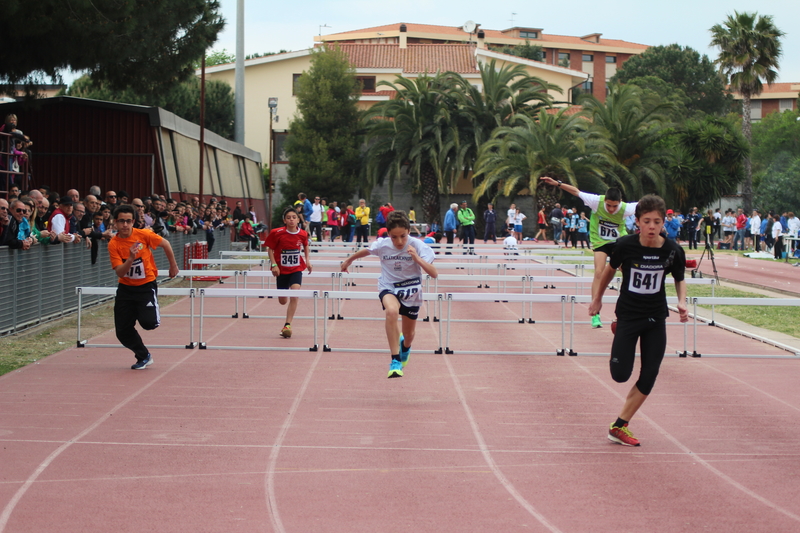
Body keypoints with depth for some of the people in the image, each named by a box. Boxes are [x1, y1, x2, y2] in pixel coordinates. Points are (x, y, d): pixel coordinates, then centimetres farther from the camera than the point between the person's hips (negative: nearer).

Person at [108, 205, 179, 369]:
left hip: (146, 286, -2)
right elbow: (120, 272, -17)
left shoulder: (143, 235, -13)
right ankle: (144, 356, 24)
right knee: (123, 331, 0)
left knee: (149, 323, -21)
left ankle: (153, 314, 18)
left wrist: (173, 266, 12)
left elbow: (165, 244, 3)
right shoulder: (113, 244, -10)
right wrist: (130, 259, -34)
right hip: (126, 288, 2)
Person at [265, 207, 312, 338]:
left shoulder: (303, 234, -6)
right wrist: (274, 264, -14)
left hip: (297, 269, 0)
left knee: (294, 295, -20)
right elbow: (270, 249, -4)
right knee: (282, 301, 8)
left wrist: (307, 260, 7)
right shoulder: (277, 233, -13)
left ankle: (287, 325, -14)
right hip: (282, 270, 0)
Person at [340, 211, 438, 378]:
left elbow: (434, 274, -29)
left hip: (411, 291, 1)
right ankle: (395, 361, -32)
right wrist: (349, 260, 25)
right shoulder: (382, 245, -15)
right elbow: (365, 251, 9)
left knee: (409, 334, 15)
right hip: (389, 288, -1)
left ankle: (405, 346, 57)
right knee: (392, 311, -36)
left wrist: (418, 259, -44)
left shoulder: (418, 246, -21)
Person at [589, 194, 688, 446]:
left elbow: (679, 279, 5)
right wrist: (598, 298, 15)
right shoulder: (625, 245, -16)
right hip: (628, 314, -2)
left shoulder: (672, 250, -12)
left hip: (656, 317, 2)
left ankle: (619, 426, 10)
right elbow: (610, 269, 4)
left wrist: (682, 302, -14)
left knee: (649, 376, -1)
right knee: (621, 375, -7)